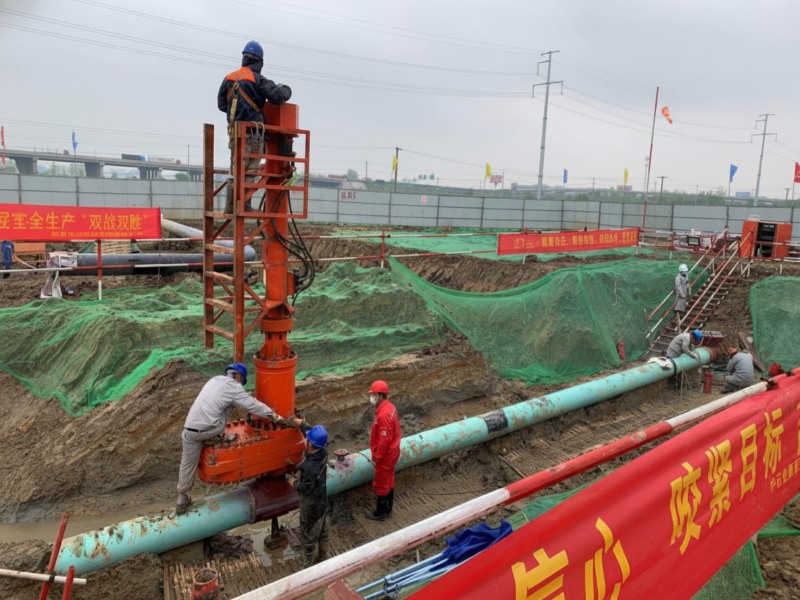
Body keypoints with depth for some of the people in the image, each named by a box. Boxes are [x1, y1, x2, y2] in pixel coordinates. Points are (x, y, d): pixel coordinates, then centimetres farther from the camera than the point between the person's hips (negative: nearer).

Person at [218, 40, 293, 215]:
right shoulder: (258, 80, -8)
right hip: (253, 133, -6)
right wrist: (285, 89, 6)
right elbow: (278, 96, -15)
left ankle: (230, 206, 10)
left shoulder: (229, 78, 11)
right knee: (250, 171, -1)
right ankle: (244, 205, -3)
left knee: (235, 170, 10)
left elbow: (221, 104, 17)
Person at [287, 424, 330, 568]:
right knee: (323, 533, 25)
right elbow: (309, 430, 2)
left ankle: (307, 568, 32)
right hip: (322, 502, 7)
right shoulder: (323, 453, -14)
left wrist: (293, 481, -6)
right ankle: (323, 558, 45)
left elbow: (304, 488, -24)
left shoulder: (309, 467, -37)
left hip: (311, 507, -7)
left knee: (308, 538, 14)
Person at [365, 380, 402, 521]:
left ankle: (381, 513, 24)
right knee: (389, 481, 22)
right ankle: (387, 509, 37)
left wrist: (377, 457, -16)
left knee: (381, 484, 8)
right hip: (391, 452, 9)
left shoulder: (383, 415, -31)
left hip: (385, 455, -9)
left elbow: (384, 440, -28)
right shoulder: (390, 407, 0)